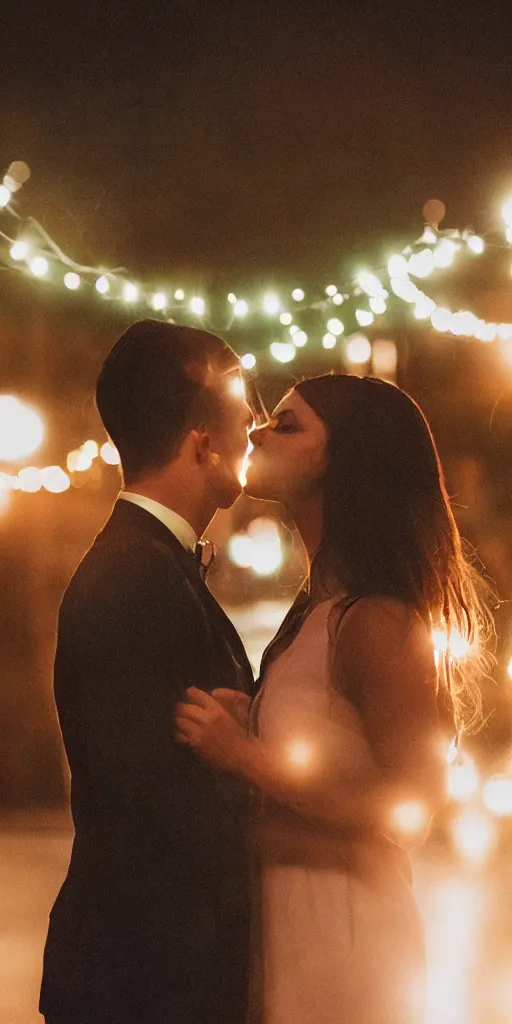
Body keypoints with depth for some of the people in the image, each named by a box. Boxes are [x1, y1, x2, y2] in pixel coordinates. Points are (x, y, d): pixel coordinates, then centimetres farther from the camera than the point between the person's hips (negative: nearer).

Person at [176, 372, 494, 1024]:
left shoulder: (378, 622, -19)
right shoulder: (317, 610, 9)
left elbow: (410, 807, -22)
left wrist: (243, 756, -25)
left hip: (343, 928, -8)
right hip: (286, 917, 8)